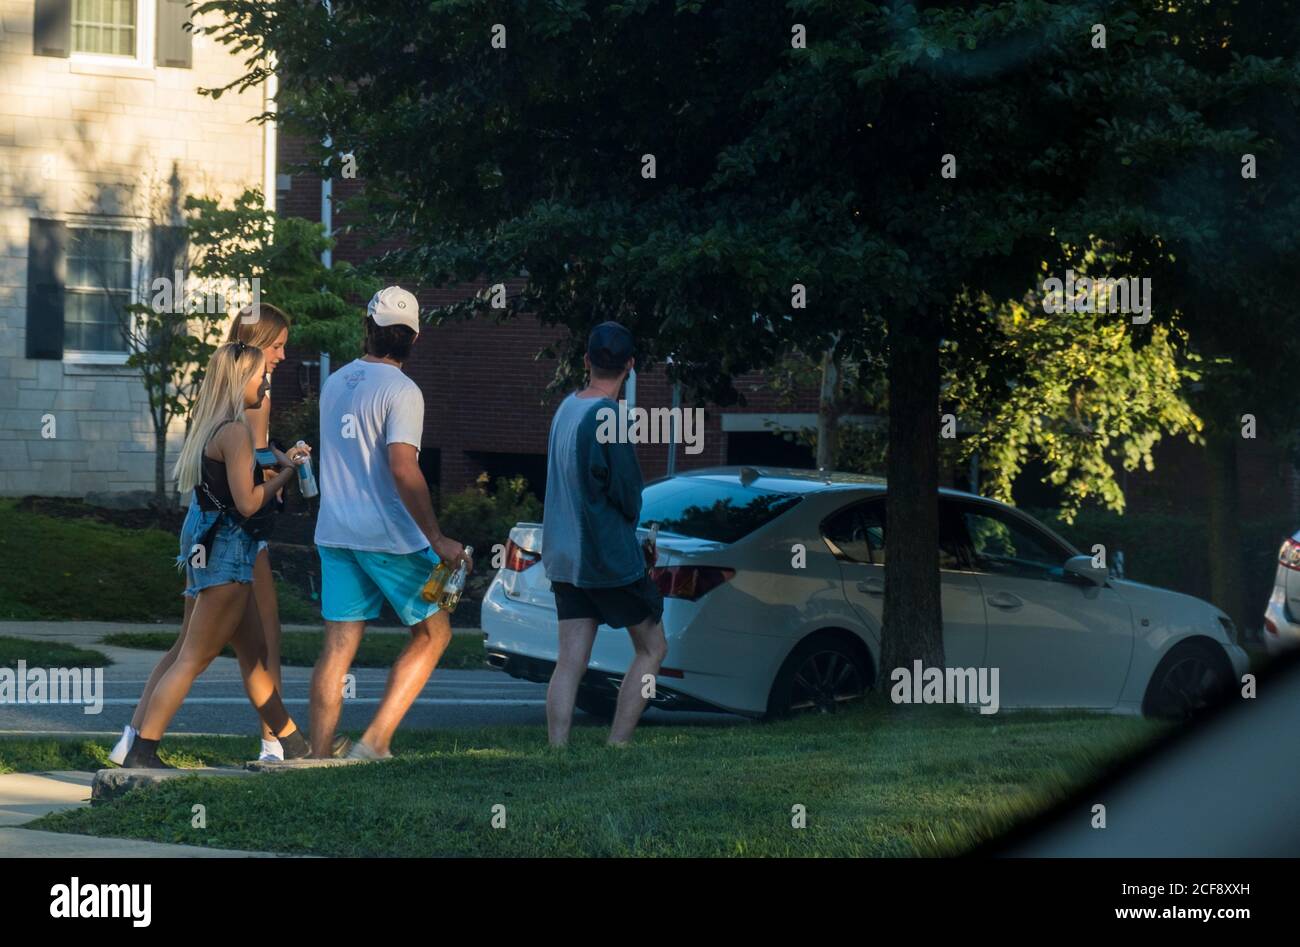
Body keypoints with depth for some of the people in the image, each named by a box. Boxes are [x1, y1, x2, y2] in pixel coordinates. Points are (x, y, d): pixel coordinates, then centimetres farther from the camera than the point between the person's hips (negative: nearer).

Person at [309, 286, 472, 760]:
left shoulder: (334, 383, 11)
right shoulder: (401, 391, -12)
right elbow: (403, 469, -21)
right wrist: (436, 538, -20)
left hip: (334, 532, 6)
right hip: (389, 535, -6)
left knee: (338, 645, 6)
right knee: (433, 632, 8)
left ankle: (318, 754, 0)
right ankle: (375, 740, -3)